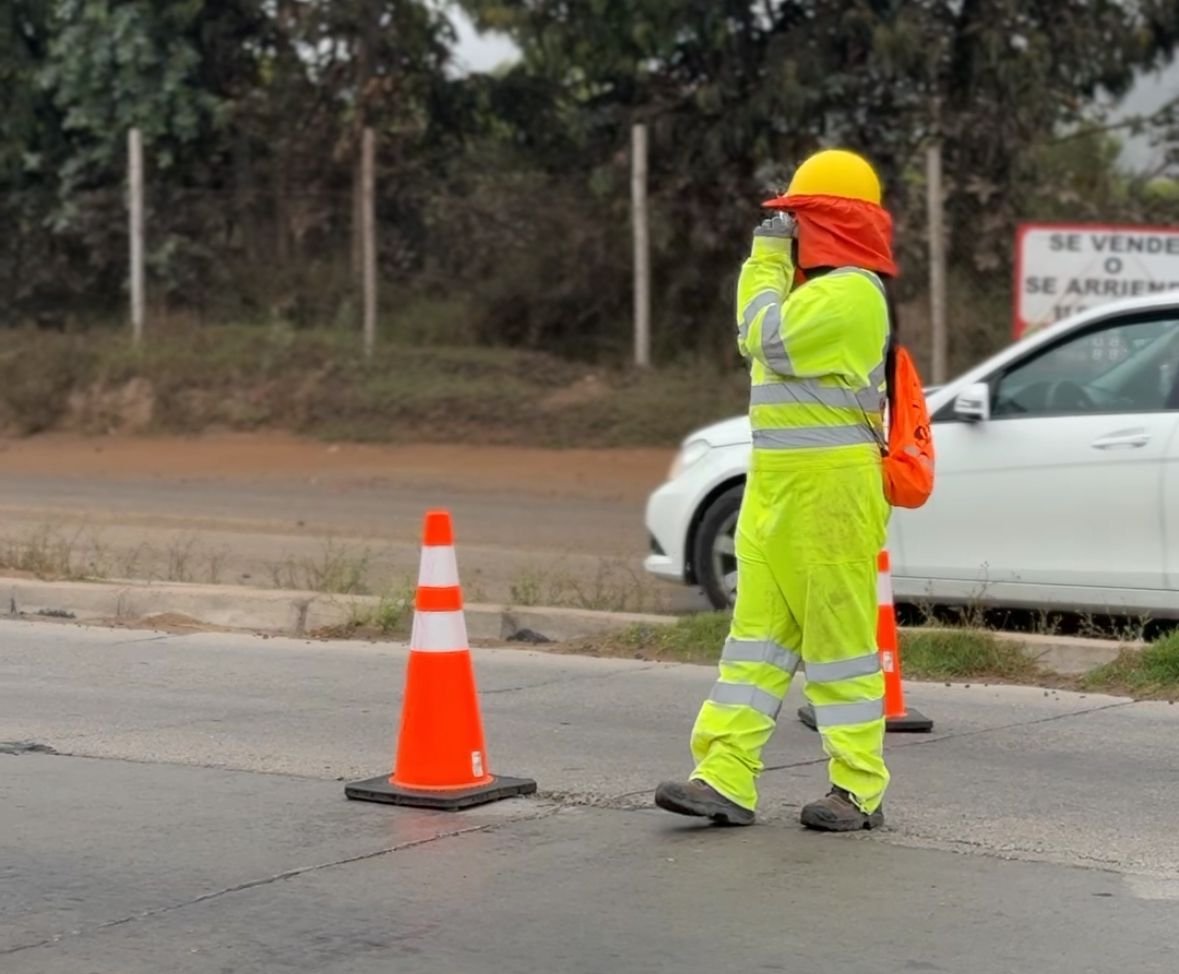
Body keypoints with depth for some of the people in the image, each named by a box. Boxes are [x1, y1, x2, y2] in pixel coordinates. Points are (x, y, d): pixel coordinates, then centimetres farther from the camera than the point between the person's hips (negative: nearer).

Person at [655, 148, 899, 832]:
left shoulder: (850, 292, -15)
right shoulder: (824, 288, 19)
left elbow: (769, 341, -20)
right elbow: (759, 342, 23)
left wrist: (768, 261, -11)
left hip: (827, 485, -11)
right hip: (779, 481, 11)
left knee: (839, 635, -3)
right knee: (758, 629, 6)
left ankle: (861, 790, 5)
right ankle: (727, 780, 6)